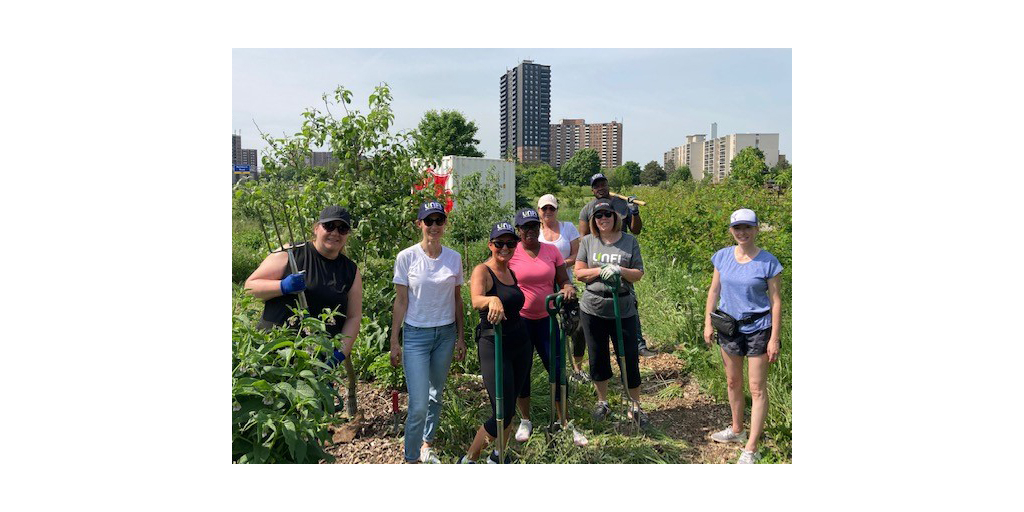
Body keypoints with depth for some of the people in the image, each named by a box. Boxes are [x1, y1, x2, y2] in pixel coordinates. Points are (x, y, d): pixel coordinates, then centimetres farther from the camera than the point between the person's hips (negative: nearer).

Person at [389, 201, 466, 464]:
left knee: (436, 395, 15)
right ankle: (411, 458, 10)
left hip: (446, 333, 4)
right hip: (416, 334, -3)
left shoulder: (454, 258, 1)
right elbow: (401, 301, -4)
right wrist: (394, 341, -4)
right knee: (419, 404, -8)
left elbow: (457, 299, 9)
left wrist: (460, 337, 8)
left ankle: (427, 444, 35)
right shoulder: (406, 257, -7)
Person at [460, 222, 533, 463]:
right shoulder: (482, 271, -13)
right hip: (494, 346, -7)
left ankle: (498, 457, 33)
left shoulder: (511, 273, 10)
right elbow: (476, 301, -32)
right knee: (503, 414, -7)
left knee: (510, 407, 13)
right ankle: (468, 461, 12)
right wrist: (492, 300, -55)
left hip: (520, 343, 7)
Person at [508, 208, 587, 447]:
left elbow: (563, 281, 4)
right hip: (519, 319, -2)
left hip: (546, 318, 2)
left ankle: (565, 422, 16)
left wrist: (568, 288, -19)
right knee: (522, 369, 10)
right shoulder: (511, 253, -6)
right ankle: (525, 420, 29)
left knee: (557, 368, 2)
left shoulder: (551, 251, 2)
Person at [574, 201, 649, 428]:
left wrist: (620, 270, -18)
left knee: (630, 359, 4)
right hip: (593, 309, 1)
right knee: (598, 358, 13)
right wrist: (601, 270, -16)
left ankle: (636, 406, 21)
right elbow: (579, 272, -2)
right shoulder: (587, 241, 3)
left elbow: (638, 274, 0)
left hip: (623, 310, -1)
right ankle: (602, 402, 32)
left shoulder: (629, 241, 1)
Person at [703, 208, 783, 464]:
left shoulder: (768, 261, -12)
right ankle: (737, 429, 38)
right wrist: (708, 323, 4)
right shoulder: (723, 256, -1)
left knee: (757, 389, 0)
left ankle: (750, 448, 8)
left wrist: (774, 338, -12)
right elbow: (714, 291, 7)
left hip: (758, 330, -4)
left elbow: (775, 301, -9)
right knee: (733, 382, 19)